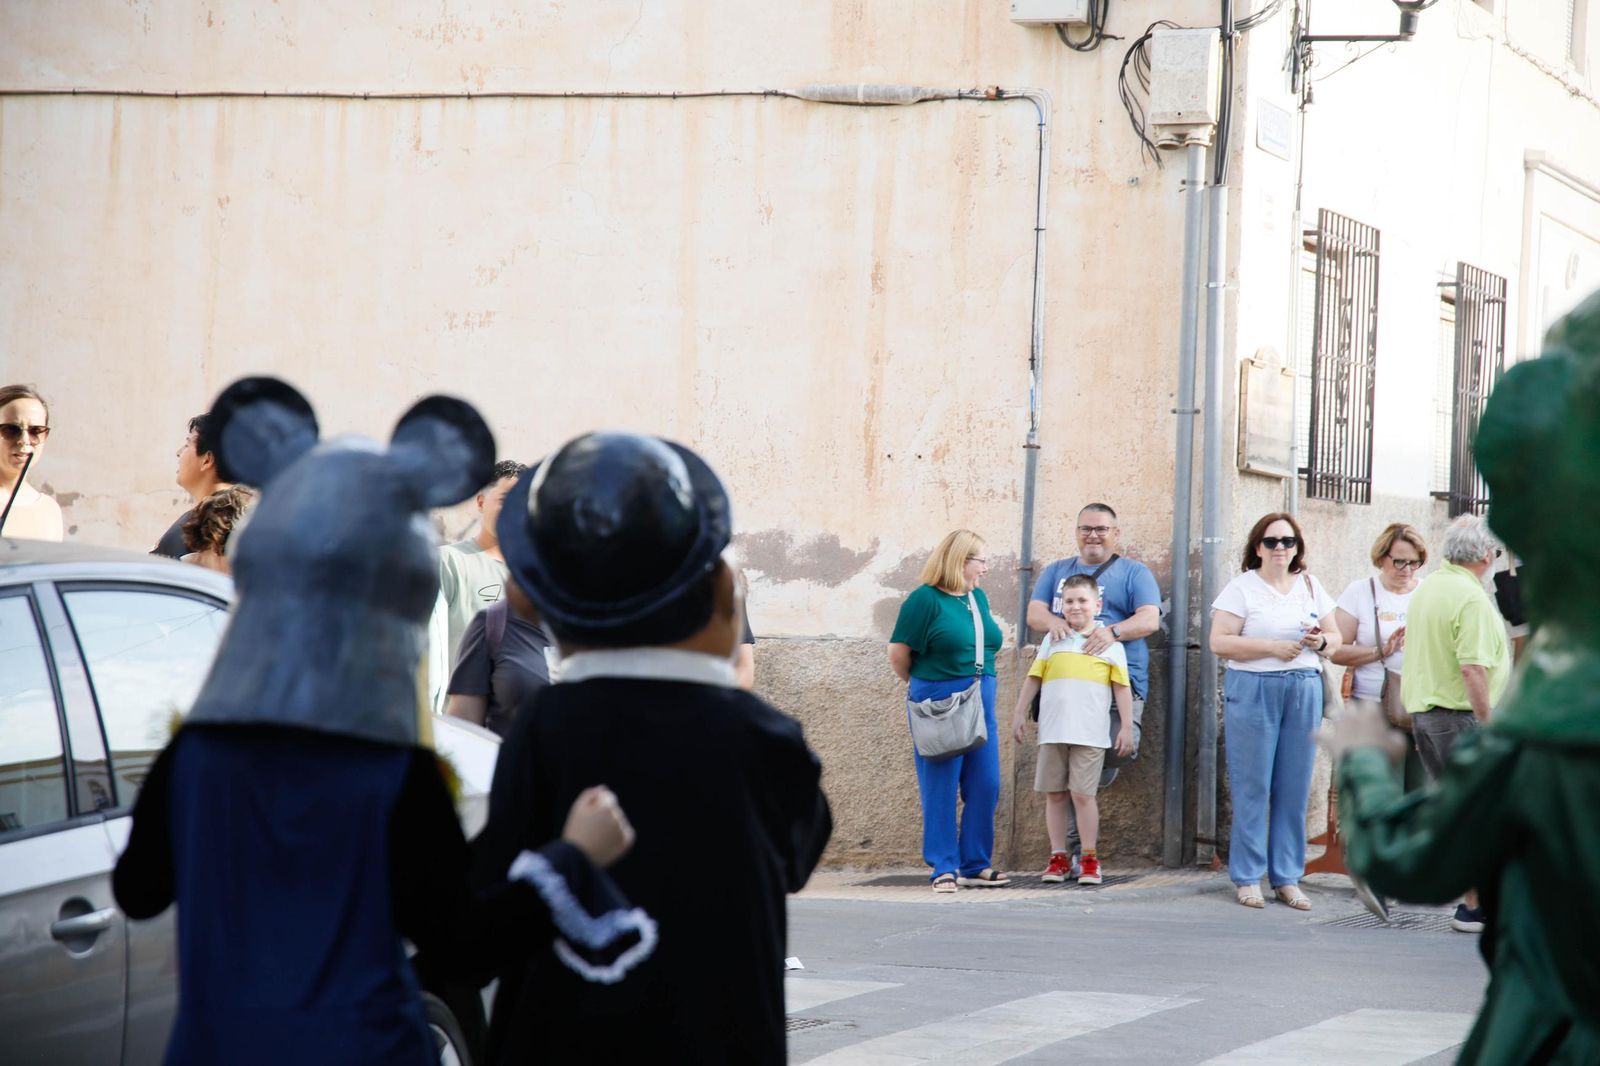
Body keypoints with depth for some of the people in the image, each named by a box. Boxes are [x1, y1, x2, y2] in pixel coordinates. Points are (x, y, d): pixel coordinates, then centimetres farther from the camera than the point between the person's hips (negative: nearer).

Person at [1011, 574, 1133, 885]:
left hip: (1089, 734, -3)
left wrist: (1126, 727, -1)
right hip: (1052, 731, 3)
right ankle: (1059, 857, 12)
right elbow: (1033, 679, 15)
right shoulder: (1053, 641, 11)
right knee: (1054, 795, 5)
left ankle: (1090, 859, 2)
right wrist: (1019, 713, 11)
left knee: (1083, 794, -7)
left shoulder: (1109, 643, 4)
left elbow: (1122, 688, 4)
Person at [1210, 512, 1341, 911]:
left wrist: (1321, 642, -5)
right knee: (1252, 788, -4)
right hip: (1252, 691, -4)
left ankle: (1287, 878, 10)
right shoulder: (1241, 588, 0)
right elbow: (1219, 641, -9)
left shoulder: (1311, 587, 14)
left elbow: (1335, 637, 18)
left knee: (1295, 789, 4)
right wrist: (1273, 647, -15)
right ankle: (1247, 878, 3)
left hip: (1304, 690, 4)